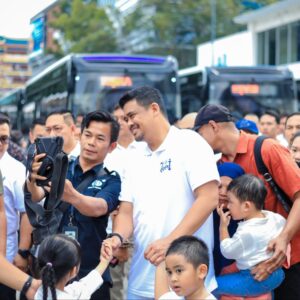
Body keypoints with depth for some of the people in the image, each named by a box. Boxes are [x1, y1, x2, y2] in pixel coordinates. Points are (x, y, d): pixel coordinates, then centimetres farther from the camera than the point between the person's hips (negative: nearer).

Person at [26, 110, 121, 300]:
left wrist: (72, 196, -41)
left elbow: (98, 208, -21)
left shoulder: (111, 180, 0)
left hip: (91, 273, -1)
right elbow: (36, 197, -12)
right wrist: (32, 180, -34)